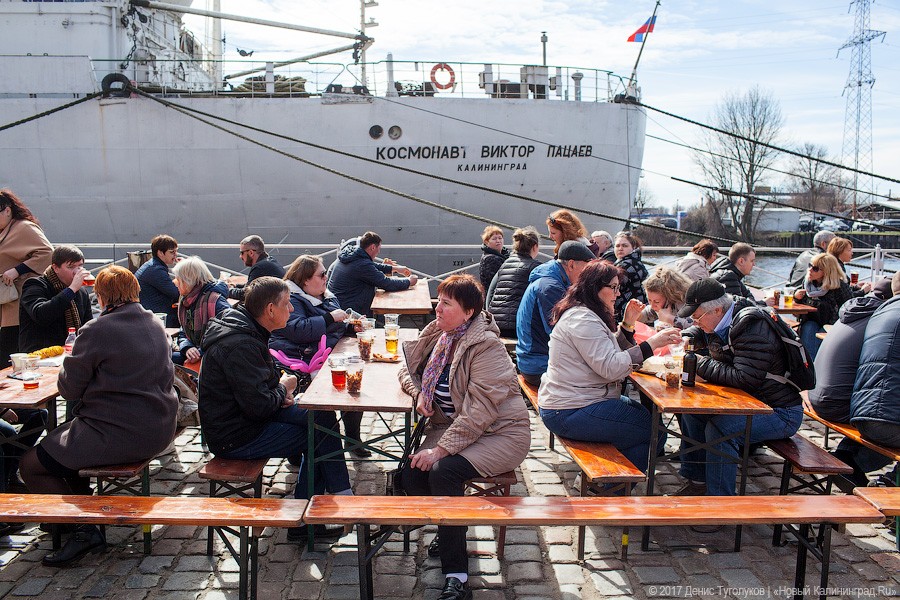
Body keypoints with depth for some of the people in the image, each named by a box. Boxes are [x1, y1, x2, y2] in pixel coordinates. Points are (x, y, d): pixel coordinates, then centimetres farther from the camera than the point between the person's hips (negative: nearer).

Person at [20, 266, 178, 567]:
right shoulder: (156, 325, 7)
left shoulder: (95, 331, -15)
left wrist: (71, 359, 13)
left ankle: (86, 529, 2)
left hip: (118, 435, -8)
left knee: (31, 465, 6)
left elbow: (69, 388, -7)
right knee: (60, 440, 28)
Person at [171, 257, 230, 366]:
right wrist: (187, 348, -8)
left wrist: (202, 353, -22)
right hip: (195, 353, 8)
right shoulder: (185, 301, 13)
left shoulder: (215, 301, -15)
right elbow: (183, 333, 16)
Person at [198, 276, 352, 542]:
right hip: (235, 438, -10)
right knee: (322, 431, -9)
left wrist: (279, 392, 1)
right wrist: (284, 387, -8)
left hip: (243, 417, 10)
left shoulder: (245, 329, 6)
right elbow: (258, 406, -28)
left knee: (323, 417, 5)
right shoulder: (239, 345, -26)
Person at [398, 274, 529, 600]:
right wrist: (418, 392, -4)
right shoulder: (438, 333, 4)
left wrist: (441, 448, -28)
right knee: (411, 473, -17)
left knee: (442, 472, -30)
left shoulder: (486, 346, -19)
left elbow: (481, 410, -25)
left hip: (500, 432, -7)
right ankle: (449, 530, 13)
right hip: (453, 425, 7)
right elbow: (409, 367, 18)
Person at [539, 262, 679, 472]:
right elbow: (610, 367, -24)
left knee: (645, 413, 19)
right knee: (654, 433, -8)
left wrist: (627, 324, 4)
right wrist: (651, 344, -22)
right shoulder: (582, 320, -18)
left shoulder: (584, 314, 14)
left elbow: (611, 353, 17)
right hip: (570, 414, -11)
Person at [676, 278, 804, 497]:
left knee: (719, 428, -30)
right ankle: (697, 481, 12)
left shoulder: (753, 329, -25)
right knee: (692, 411, 1)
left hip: (780, 413, -10)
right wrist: (684, 340, 2)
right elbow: (697, 333, 27)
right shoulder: (721, 322, 4)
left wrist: (702, 364, -23)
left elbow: (744, 379, -34)